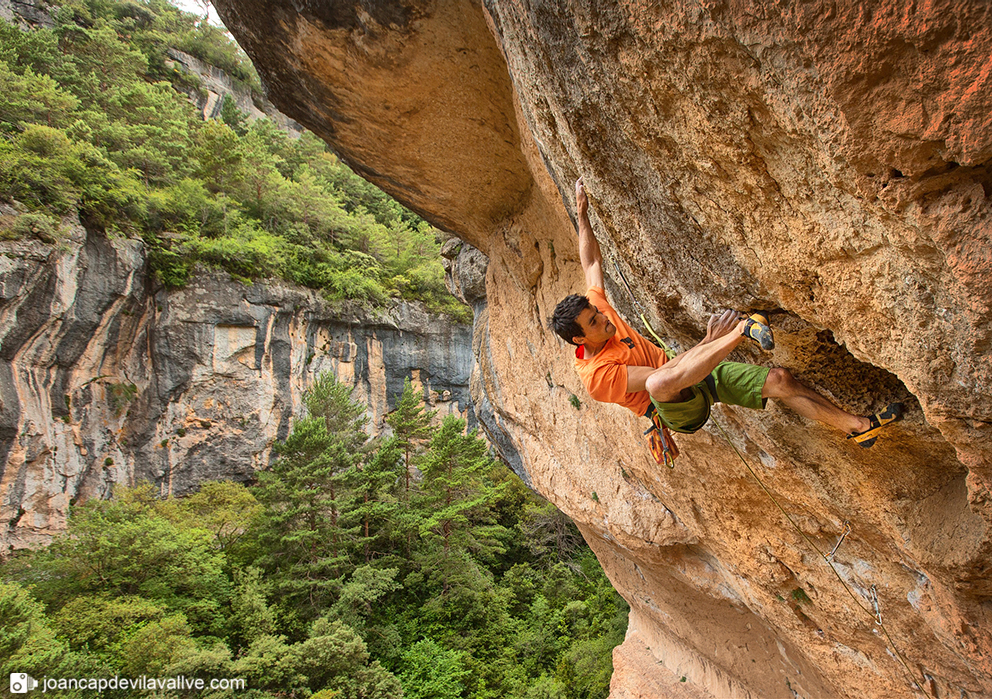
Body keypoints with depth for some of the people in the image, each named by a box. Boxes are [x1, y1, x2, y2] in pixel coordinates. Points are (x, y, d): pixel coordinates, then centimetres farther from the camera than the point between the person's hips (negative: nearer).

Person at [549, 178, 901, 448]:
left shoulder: (594, 307, -4)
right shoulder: (596, 374, -25)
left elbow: (591, 264, 9)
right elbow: (657, 378, -30)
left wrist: (582, 215, 8)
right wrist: (709, 341, -32)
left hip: (690, 375, 8)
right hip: (681, 410, -8)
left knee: (780, 379, -4)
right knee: (661, 383, -46)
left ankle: (857, 426, 9)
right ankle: (742, 330, -42)